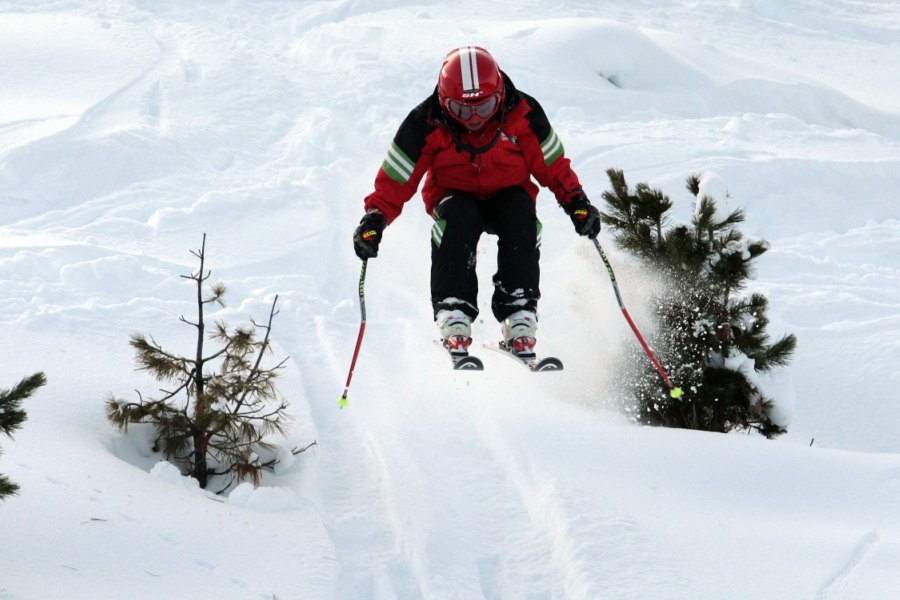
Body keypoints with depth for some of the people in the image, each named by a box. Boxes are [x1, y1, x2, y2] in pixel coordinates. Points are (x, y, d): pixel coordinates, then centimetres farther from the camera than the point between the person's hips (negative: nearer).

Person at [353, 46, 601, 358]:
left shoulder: (522, 113, -17)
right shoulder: (426, 124, -19)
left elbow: (552, 165, -4)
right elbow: (395, 180, -12)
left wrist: (576, 202, -16)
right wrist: (374, 219, -25)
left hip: (509, 193, 1)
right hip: (455, 195, -1)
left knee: (520, 219, -33)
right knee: (457, 220, -35)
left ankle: (519, 317, -34)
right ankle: (453, 316, -37)